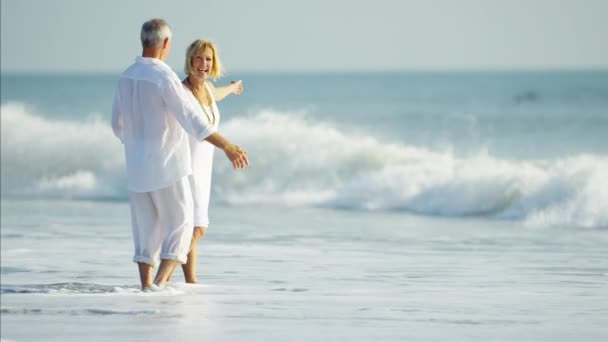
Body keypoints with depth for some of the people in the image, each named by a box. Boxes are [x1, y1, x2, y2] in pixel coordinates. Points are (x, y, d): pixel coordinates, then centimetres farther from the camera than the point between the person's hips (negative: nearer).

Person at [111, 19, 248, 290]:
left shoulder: (127, 77, 6)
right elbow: (192, 119, -25)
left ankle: (146, 287, 10)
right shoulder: (164, 77, -18)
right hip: (166, 166, -7)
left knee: (146, 228, 14)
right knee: (180, 225, 1)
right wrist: (227, 146, -26)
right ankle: (159, 284, -13)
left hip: (137, 166, 7)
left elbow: (118, 124, 18)